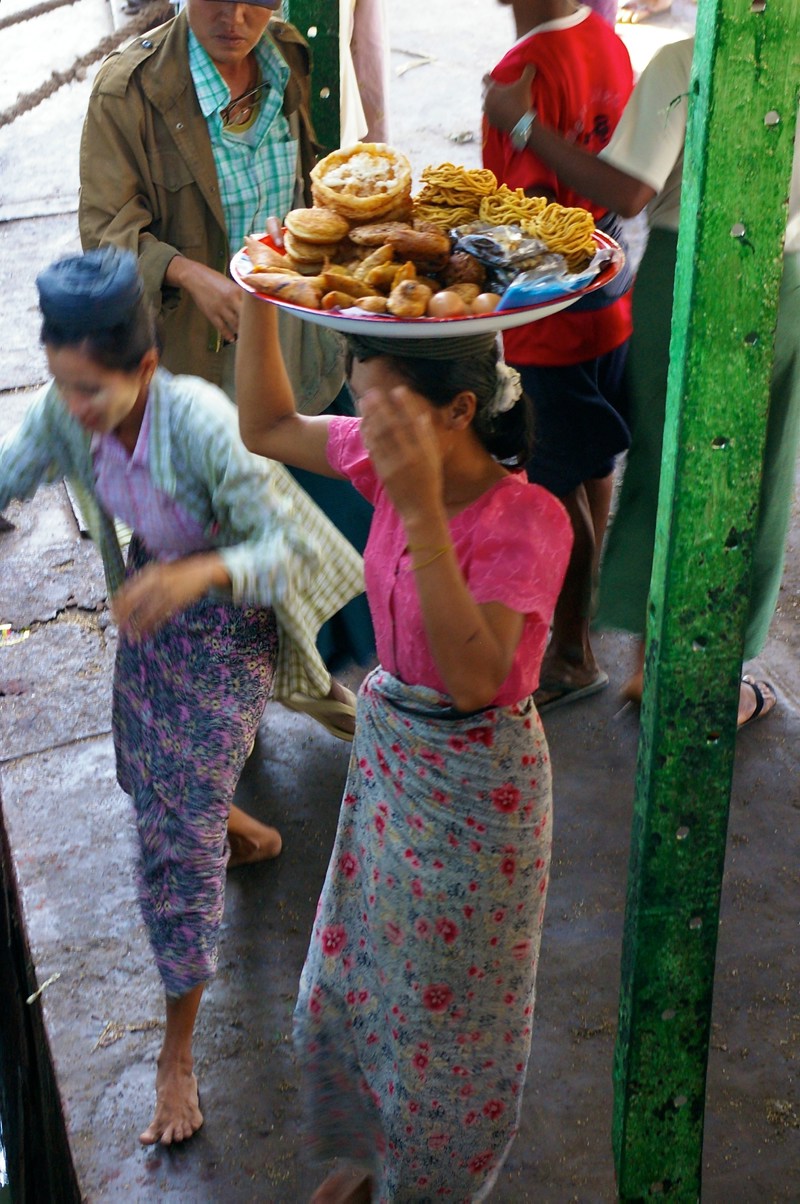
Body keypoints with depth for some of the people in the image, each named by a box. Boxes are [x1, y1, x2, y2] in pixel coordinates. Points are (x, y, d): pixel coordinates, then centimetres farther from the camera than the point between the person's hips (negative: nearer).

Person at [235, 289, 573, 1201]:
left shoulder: (527, 520, -29)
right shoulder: (387, 461, -11)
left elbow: (476, 680, -39)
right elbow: (268, 427, 3)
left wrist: (422, 511, -45)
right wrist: (258, 294, -10)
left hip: (474, 787, -7)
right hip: (387, 752, 7)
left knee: (449, 1009, 16)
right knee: (356, 982, 24)